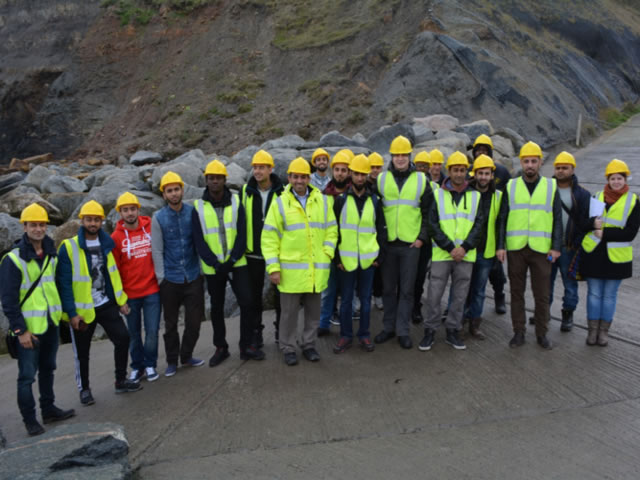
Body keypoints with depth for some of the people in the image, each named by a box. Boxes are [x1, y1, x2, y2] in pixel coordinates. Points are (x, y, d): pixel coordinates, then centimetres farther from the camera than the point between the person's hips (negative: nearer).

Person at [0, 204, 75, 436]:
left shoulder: (51, 254, 6)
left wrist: (61, 312, 15)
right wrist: (20, 330, -16)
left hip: (51, 323, 6)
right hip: (29, 327, -6)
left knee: (48, 369, 18)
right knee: (27, 375, 1)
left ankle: (49, 409, 31)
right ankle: (29, 419, 15)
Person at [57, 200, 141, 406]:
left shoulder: (106, 243, 3)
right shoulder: (69, 247, -13)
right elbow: (64, 283, -13)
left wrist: (121, 300, 8)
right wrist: (72, 313, -14)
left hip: (106, 304, 4)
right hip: (82, 309, -4)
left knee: (123, 338, 0)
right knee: (82, 351, 8)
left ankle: (121, 381, 17)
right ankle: (84, 389, 27)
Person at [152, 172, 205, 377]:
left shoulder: (193, 212, 0)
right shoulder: (158, 218, -3)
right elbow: (157, 250, -2)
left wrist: (202, 268, 3)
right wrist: (161, 277, -5)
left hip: (193, 277, 1)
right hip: (170, 279, -1)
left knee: (194, 321, 7)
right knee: (170, 323, 10)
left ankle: (186, 356, 28)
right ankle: (172, 361, 25)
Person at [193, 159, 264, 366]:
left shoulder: (236, 202, -1)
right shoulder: (198, 207, -3)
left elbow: (242, 235, -5)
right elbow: (199, 241, -6)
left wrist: (231, 260, -16)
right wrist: (215, 264, -16)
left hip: (237, 264, 0)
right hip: (213, 268, 0)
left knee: (247, 303, -6)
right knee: (217, 308, 11)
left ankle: (246, 346, 9)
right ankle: (220, 348, 26)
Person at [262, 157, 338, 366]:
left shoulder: (322, 201, 5)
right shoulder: (280, 203, -3)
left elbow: (331, 230, 11)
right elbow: (269, 237, -4)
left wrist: (327, 253, -2)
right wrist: (273, 267, -9)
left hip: (316, 269, 3)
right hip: (291, 269, -2)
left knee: (313, 311, 13)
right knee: (289, 312, 6)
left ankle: (309, 345, 29)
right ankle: (288, 349, 21)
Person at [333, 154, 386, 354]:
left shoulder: (375, 200, 5)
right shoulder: (341, 199, 0)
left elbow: (381, 230, 8)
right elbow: (334, 230, 0)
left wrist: (380, 255, 1)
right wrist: (337, 257, -4)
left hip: (368, 259, 1)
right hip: (346, 259, -1)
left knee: (366, 298, 9)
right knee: (346, 298, 7)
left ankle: (364, 335, 21)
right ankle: (346, 336, 19)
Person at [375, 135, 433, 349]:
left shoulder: (421, 180, 3)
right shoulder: (381, 179, 4)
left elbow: (428, 212, 5)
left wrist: (422, 237, -3)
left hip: (411, 244, -1)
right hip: (388, 243, 1)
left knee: (407, 289, 3)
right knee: (388, 288, 9)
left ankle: (403, 331, 13)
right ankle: (388, 327, 22)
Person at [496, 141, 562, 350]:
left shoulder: (551, 186, 4)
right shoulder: (510, 186, 5)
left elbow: (557, 219, 5)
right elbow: (502, 219, 5)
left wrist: (556, 246, -2)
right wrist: (500, 246, -2)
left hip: (542, 249, 0)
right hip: (516, 248, 1)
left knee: (542, 294, 5)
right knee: (517, 292, 8)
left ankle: (542, 333, 20)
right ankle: (519, 332, 19)